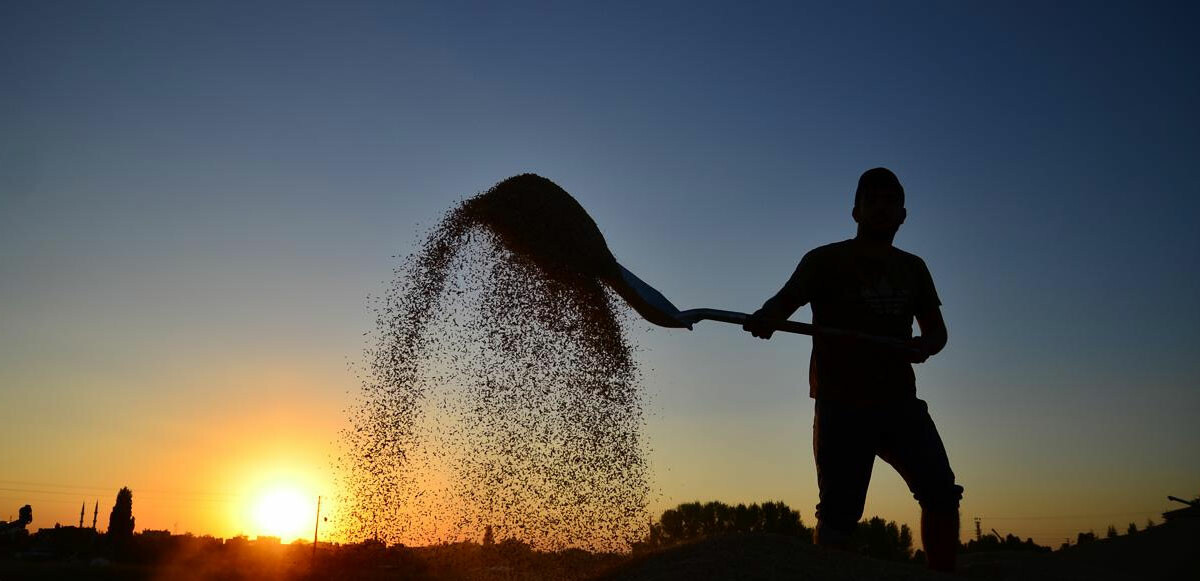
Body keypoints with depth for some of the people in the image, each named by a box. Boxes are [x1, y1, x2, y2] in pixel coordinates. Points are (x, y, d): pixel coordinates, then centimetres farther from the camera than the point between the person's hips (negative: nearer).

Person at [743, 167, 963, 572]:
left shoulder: (913, 268, 18)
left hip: (900, 402, 5)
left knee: (942, 492, -4)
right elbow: (787, 298, -12)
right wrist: (766, 317, -37)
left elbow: (937, 328, 17)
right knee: (839, 513, -7)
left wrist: (925, 345, -9)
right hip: (841, 405, -4)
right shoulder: (826, 260, 3)